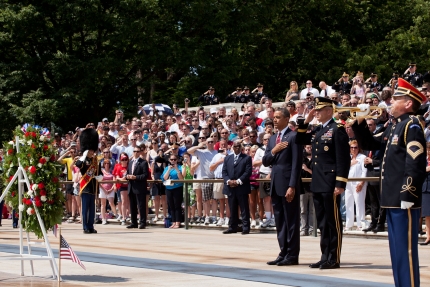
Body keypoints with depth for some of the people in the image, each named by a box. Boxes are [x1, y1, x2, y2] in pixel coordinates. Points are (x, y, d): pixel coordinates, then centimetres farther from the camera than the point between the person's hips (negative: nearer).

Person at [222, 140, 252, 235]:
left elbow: (248, 172, -6)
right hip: (230, 188, 4)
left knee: (244, 209, -2)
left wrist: (238, 181, -15)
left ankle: (245, 228, 0)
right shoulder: (227, 158, 16)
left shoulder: (247, 158, 3)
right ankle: (233, 227, 13)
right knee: (232, 209, 8)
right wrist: (228, 181, -9)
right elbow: (224, 172, 10)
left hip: (242, 187, -4)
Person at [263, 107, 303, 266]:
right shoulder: (272, 139, 17)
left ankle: (292, 255, -1)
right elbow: (265, 162, 14)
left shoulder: (293, 137, -7)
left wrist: (292, 186, -19)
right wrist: (273, 151, -7)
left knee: (291, 221, -3)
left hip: (288, 184, -8)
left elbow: (297, 163, -13)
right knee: (279, 221, 10)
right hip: (276, 184, 8)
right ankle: (283, 253, 14)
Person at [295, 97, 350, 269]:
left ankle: (334, 259, 0)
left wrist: (340, 183, -20)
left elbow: (343, 159, -14)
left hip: (330, 184, -8)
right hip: (317, 184, 8)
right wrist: (305, 122, 11)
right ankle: (325, 257, 15)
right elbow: (299, 140, 24)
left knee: (333, 222, -3)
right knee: (322, 222, 10)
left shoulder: (337, 129, -9)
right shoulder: (317, 131, 16)